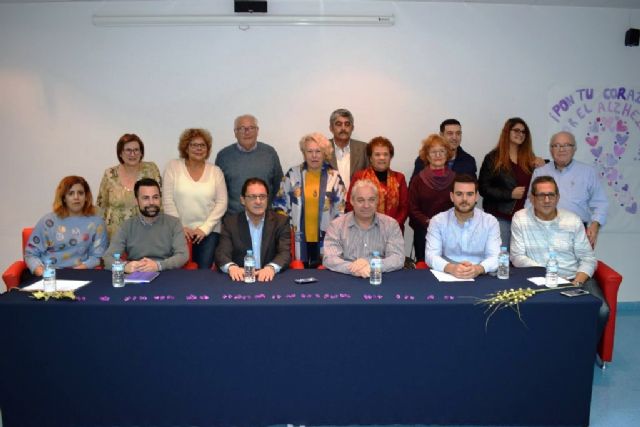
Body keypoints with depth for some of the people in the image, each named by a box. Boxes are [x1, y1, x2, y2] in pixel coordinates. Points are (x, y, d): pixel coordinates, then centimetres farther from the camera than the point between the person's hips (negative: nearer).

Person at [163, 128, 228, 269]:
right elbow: (168, 201, -1)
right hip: (180, 231, 0)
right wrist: (179, 226, -6)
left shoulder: (215, 171, 5)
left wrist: (205, 228, -7)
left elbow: (221, 203, 1)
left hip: (209, 231, 1)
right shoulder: (173, 167, 2)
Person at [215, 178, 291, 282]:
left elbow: (285, 253, -6)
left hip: (269, 279, 0)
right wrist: (231, 267, -27)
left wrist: (271, 268, -27)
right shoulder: (230, 222, 5)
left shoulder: (280, 221, 4)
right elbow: (222, 253, -4)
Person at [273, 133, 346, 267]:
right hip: (299, 238, 0)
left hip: (324, 239, 0)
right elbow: (280, 203, 5)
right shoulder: (293, 174, 1)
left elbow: (341, 210, 5)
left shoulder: (334, 177, 2)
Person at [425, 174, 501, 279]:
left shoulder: (490, 221, 3)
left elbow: (495, 257, -6)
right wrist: (451, 268, -29)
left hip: (479, 278, 1)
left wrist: (478, 269, -28)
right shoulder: (437, 221, 1)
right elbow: (431, 255, -9)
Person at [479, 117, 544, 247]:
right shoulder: (493, 158, 2)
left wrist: (542, 166, 5)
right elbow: (484, 189, -5)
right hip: (501, 218, -3)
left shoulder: (529, 158, 14)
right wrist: (510, 194, -14)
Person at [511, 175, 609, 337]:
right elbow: (517, 257, -3)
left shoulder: (573, 220, 6)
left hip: (575, 278, 2)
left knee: (601, 311, -22)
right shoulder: (520, 219, 0)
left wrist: (577, 282, -11)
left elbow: (588, 258, 7)